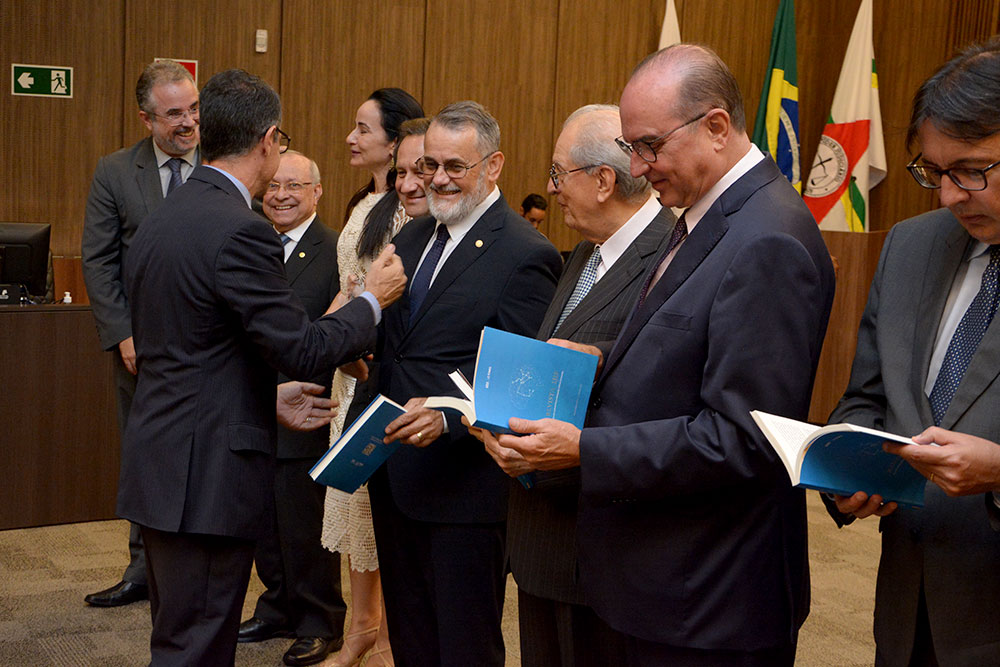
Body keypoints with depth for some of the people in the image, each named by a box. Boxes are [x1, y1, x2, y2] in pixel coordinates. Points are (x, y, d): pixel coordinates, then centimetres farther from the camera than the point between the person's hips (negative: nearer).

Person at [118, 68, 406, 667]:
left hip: (160, 463, 10)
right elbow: (302, 349, -19)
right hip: (209, 477, -10)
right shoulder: (240, 231, -19)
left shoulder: (160, 219, 11)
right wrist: (373, 300, -3)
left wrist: (278, 399, 21)